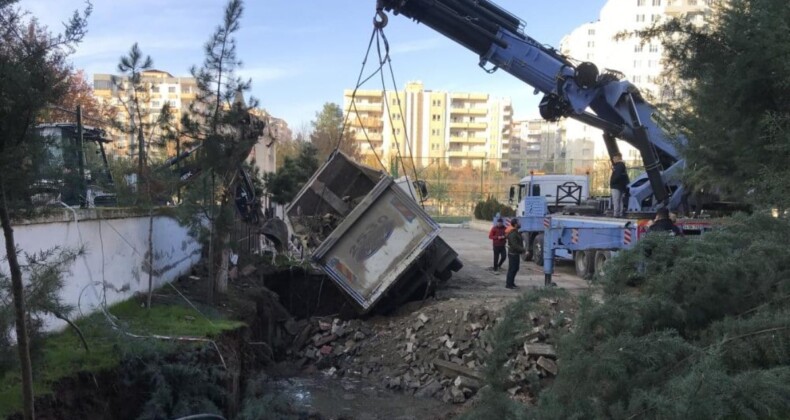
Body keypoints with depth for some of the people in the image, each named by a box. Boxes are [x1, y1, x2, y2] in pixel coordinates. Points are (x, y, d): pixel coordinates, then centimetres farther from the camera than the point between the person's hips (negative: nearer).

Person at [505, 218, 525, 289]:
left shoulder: (516, 232, 12)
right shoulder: (512, 234, -22)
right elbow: (515, 245, -27)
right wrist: (524, 250, -25)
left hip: (516, 253, 10)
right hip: (513, 253, -10)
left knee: (515, 268, 17)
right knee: (512, 269, -4)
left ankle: (511, 282, 27)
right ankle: (508, 284, 2)